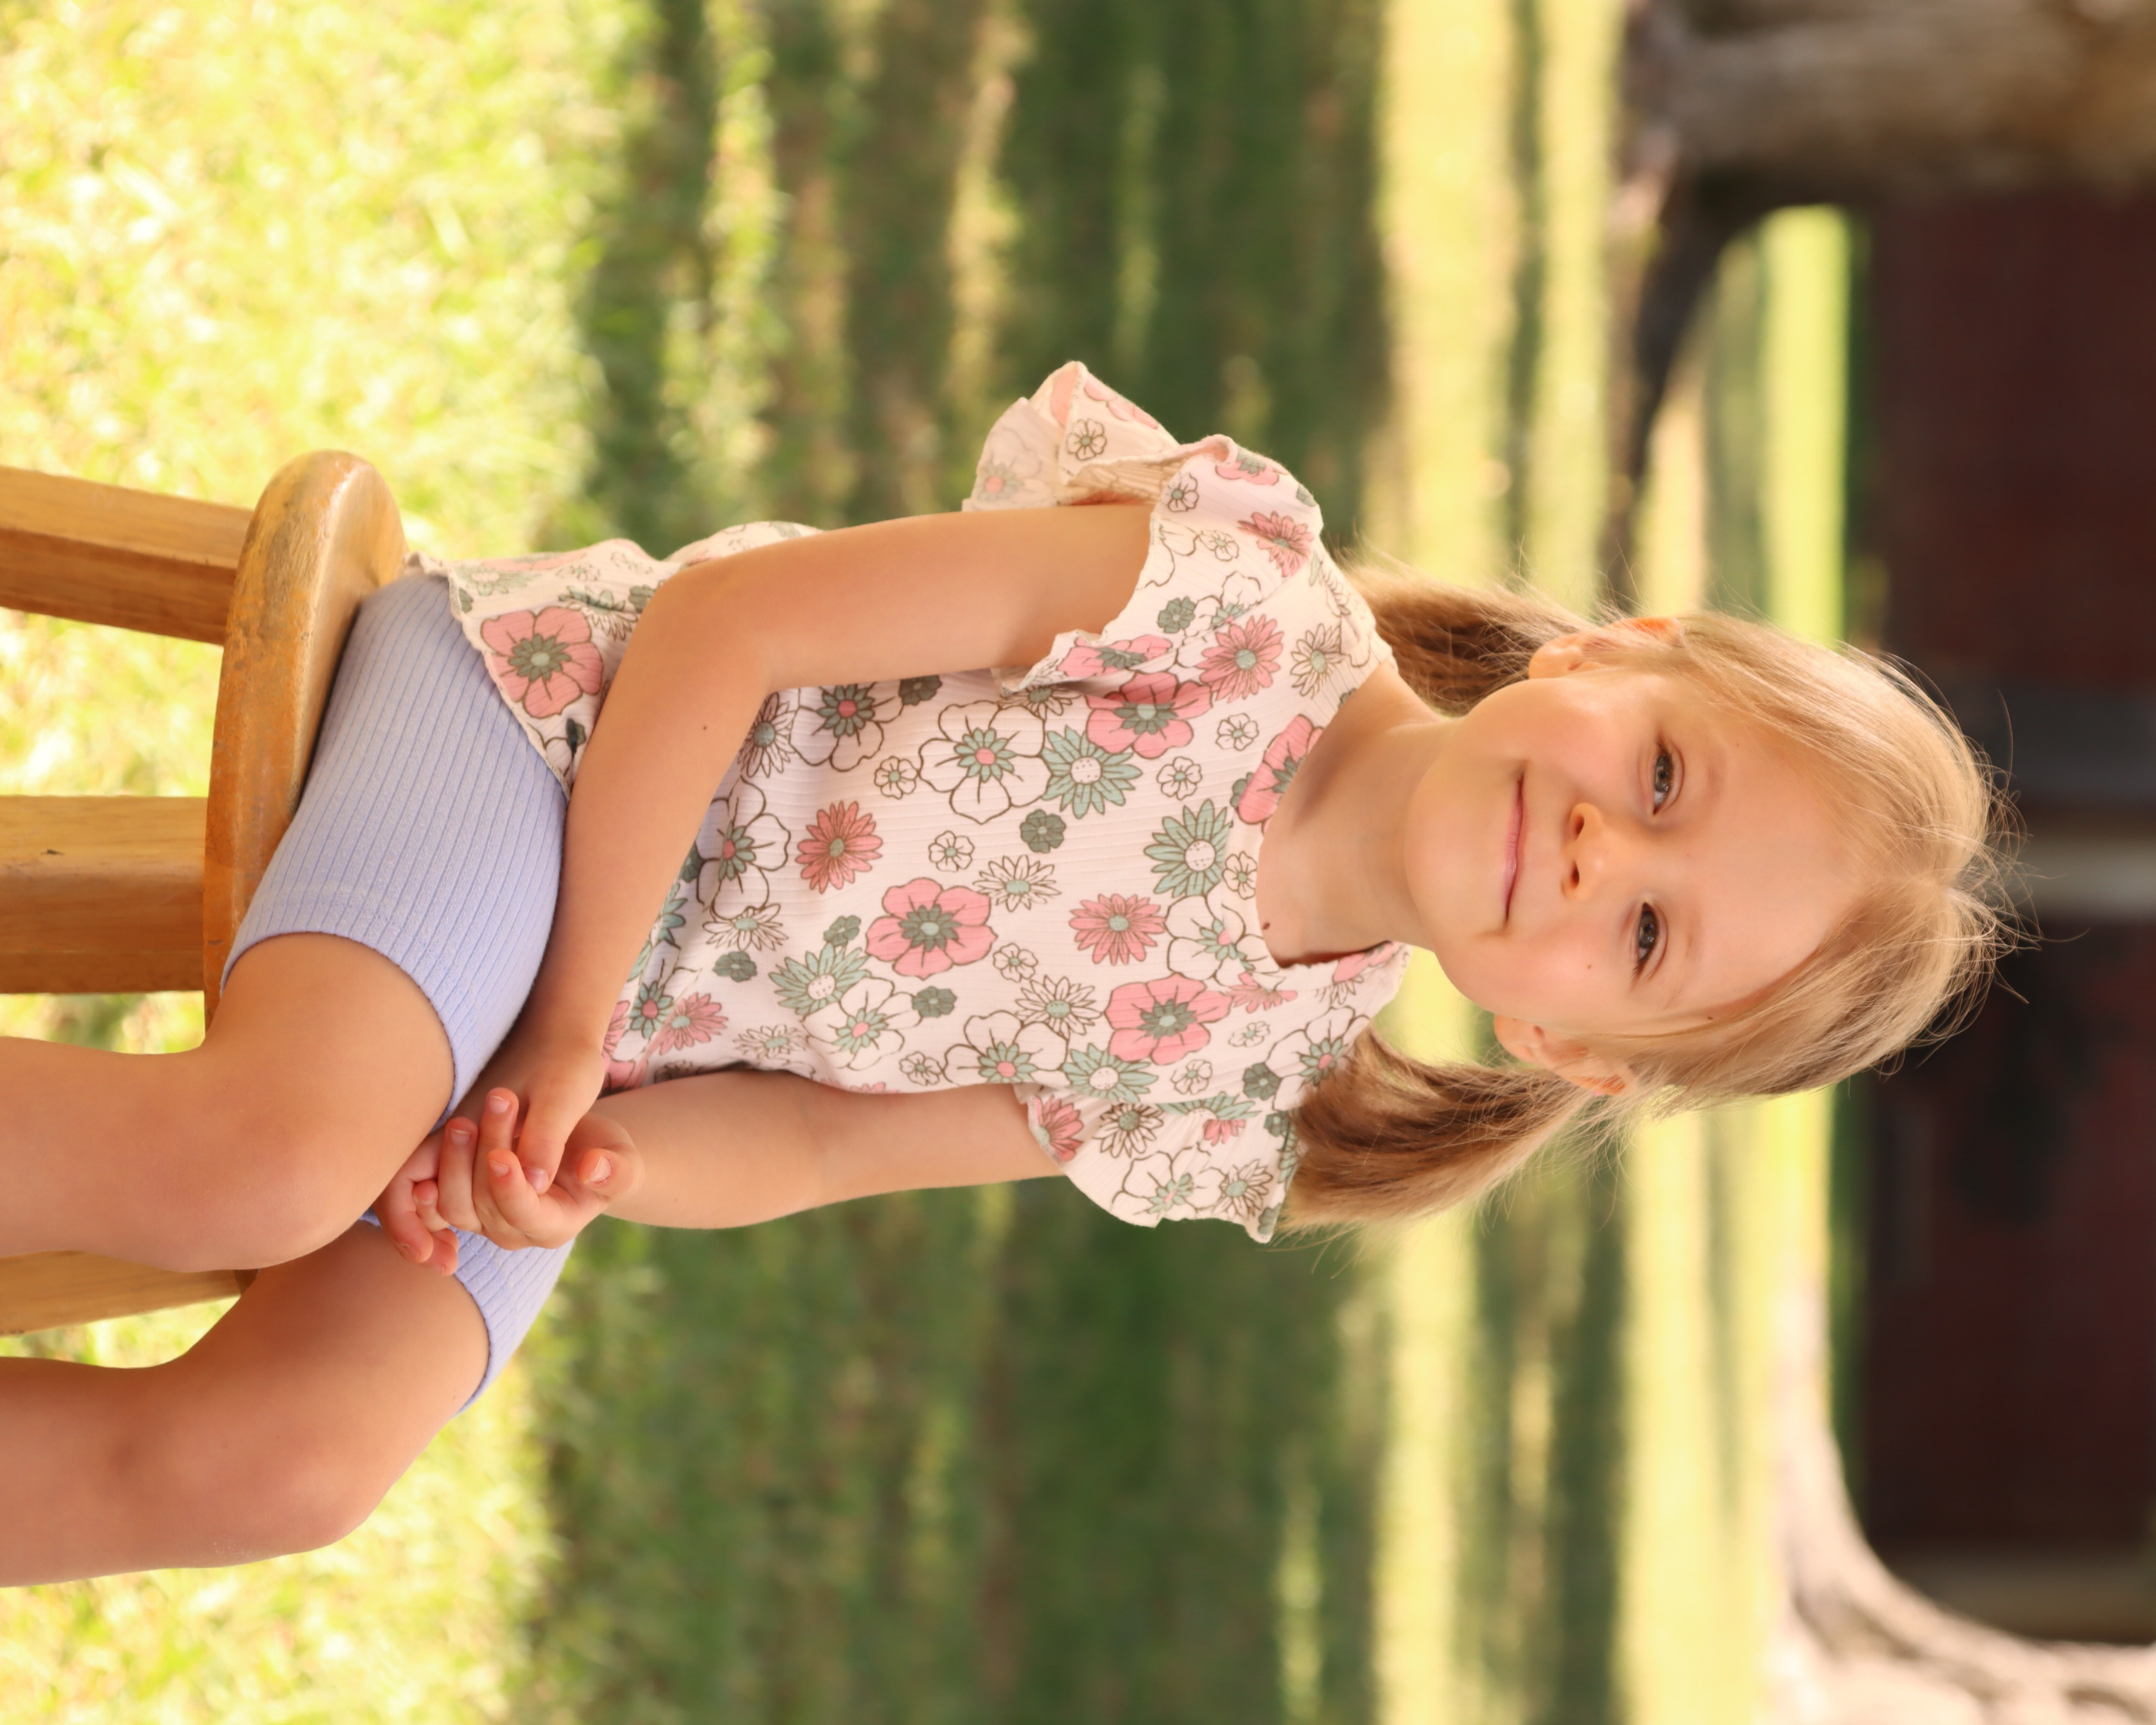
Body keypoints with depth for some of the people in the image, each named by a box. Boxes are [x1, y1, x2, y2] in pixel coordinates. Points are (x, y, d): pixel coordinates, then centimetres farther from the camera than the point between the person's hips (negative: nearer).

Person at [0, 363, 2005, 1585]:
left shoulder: (1223, 1112, -1)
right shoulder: (1253, 600, -20)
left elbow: (805, 1139, 2)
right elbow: (722, 619, -16)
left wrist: (601, 1152, -18)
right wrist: (578, 1012, -17)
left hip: (601, 1039, 4)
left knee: (284, 1468, -23)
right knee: (271, 1159, -38)